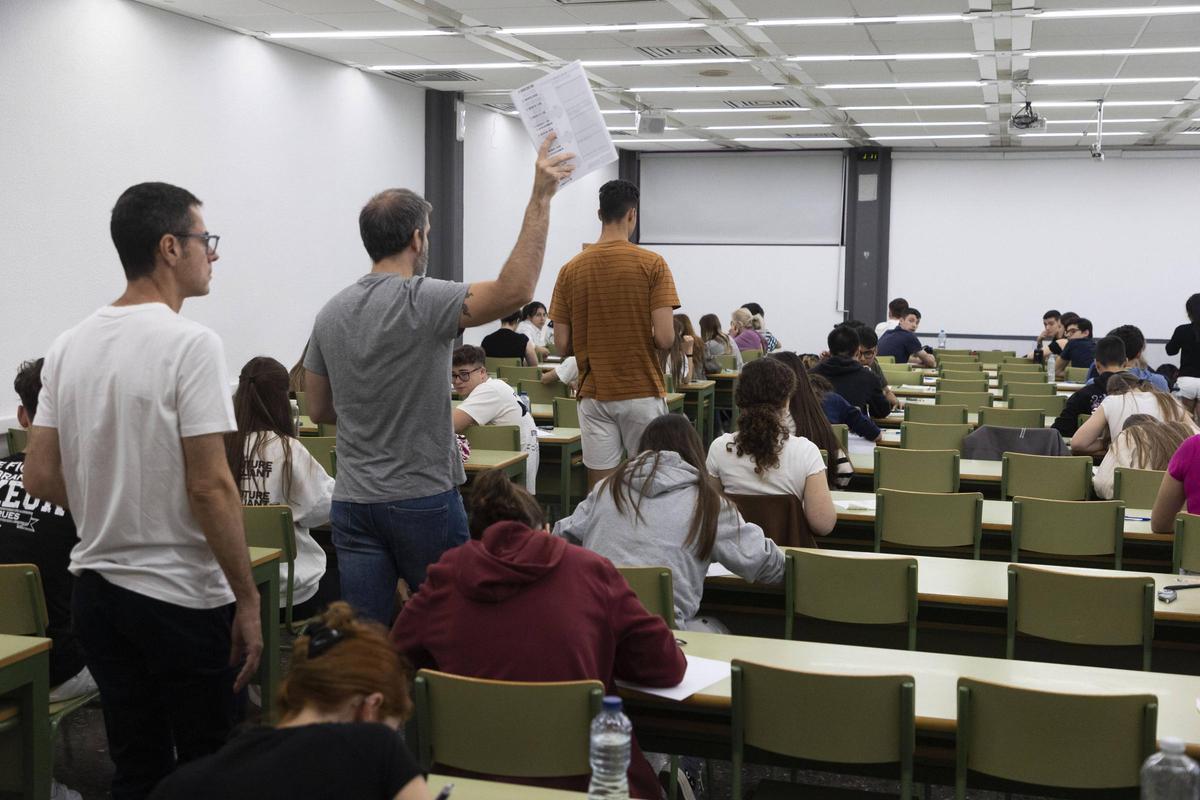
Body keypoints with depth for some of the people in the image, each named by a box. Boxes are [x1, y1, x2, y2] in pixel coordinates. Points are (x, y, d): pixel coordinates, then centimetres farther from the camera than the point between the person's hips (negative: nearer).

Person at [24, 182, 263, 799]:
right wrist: (248, 599, -12)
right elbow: (210, 487, -19)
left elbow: (39, 478, 7)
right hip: (181, 598, -7)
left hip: (96, 590, 7)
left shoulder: (69, 346, 5)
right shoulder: (189, 344, -16)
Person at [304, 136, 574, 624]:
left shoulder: (331, 313, 6)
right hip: (424, 499, -5)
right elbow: (515, 289, -25)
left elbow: (319, 411, 13)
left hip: (353, 504, 5)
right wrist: (541, 197, -22)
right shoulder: (423, 301, -14)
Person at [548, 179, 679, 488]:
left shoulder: (571, 269, 1)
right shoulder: (652, 264, -8)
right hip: (643, 393, -2)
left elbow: (563, 344, 1)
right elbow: (664, 337, -14)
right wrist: (639, 342, 8)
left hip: (594, 395, 3)